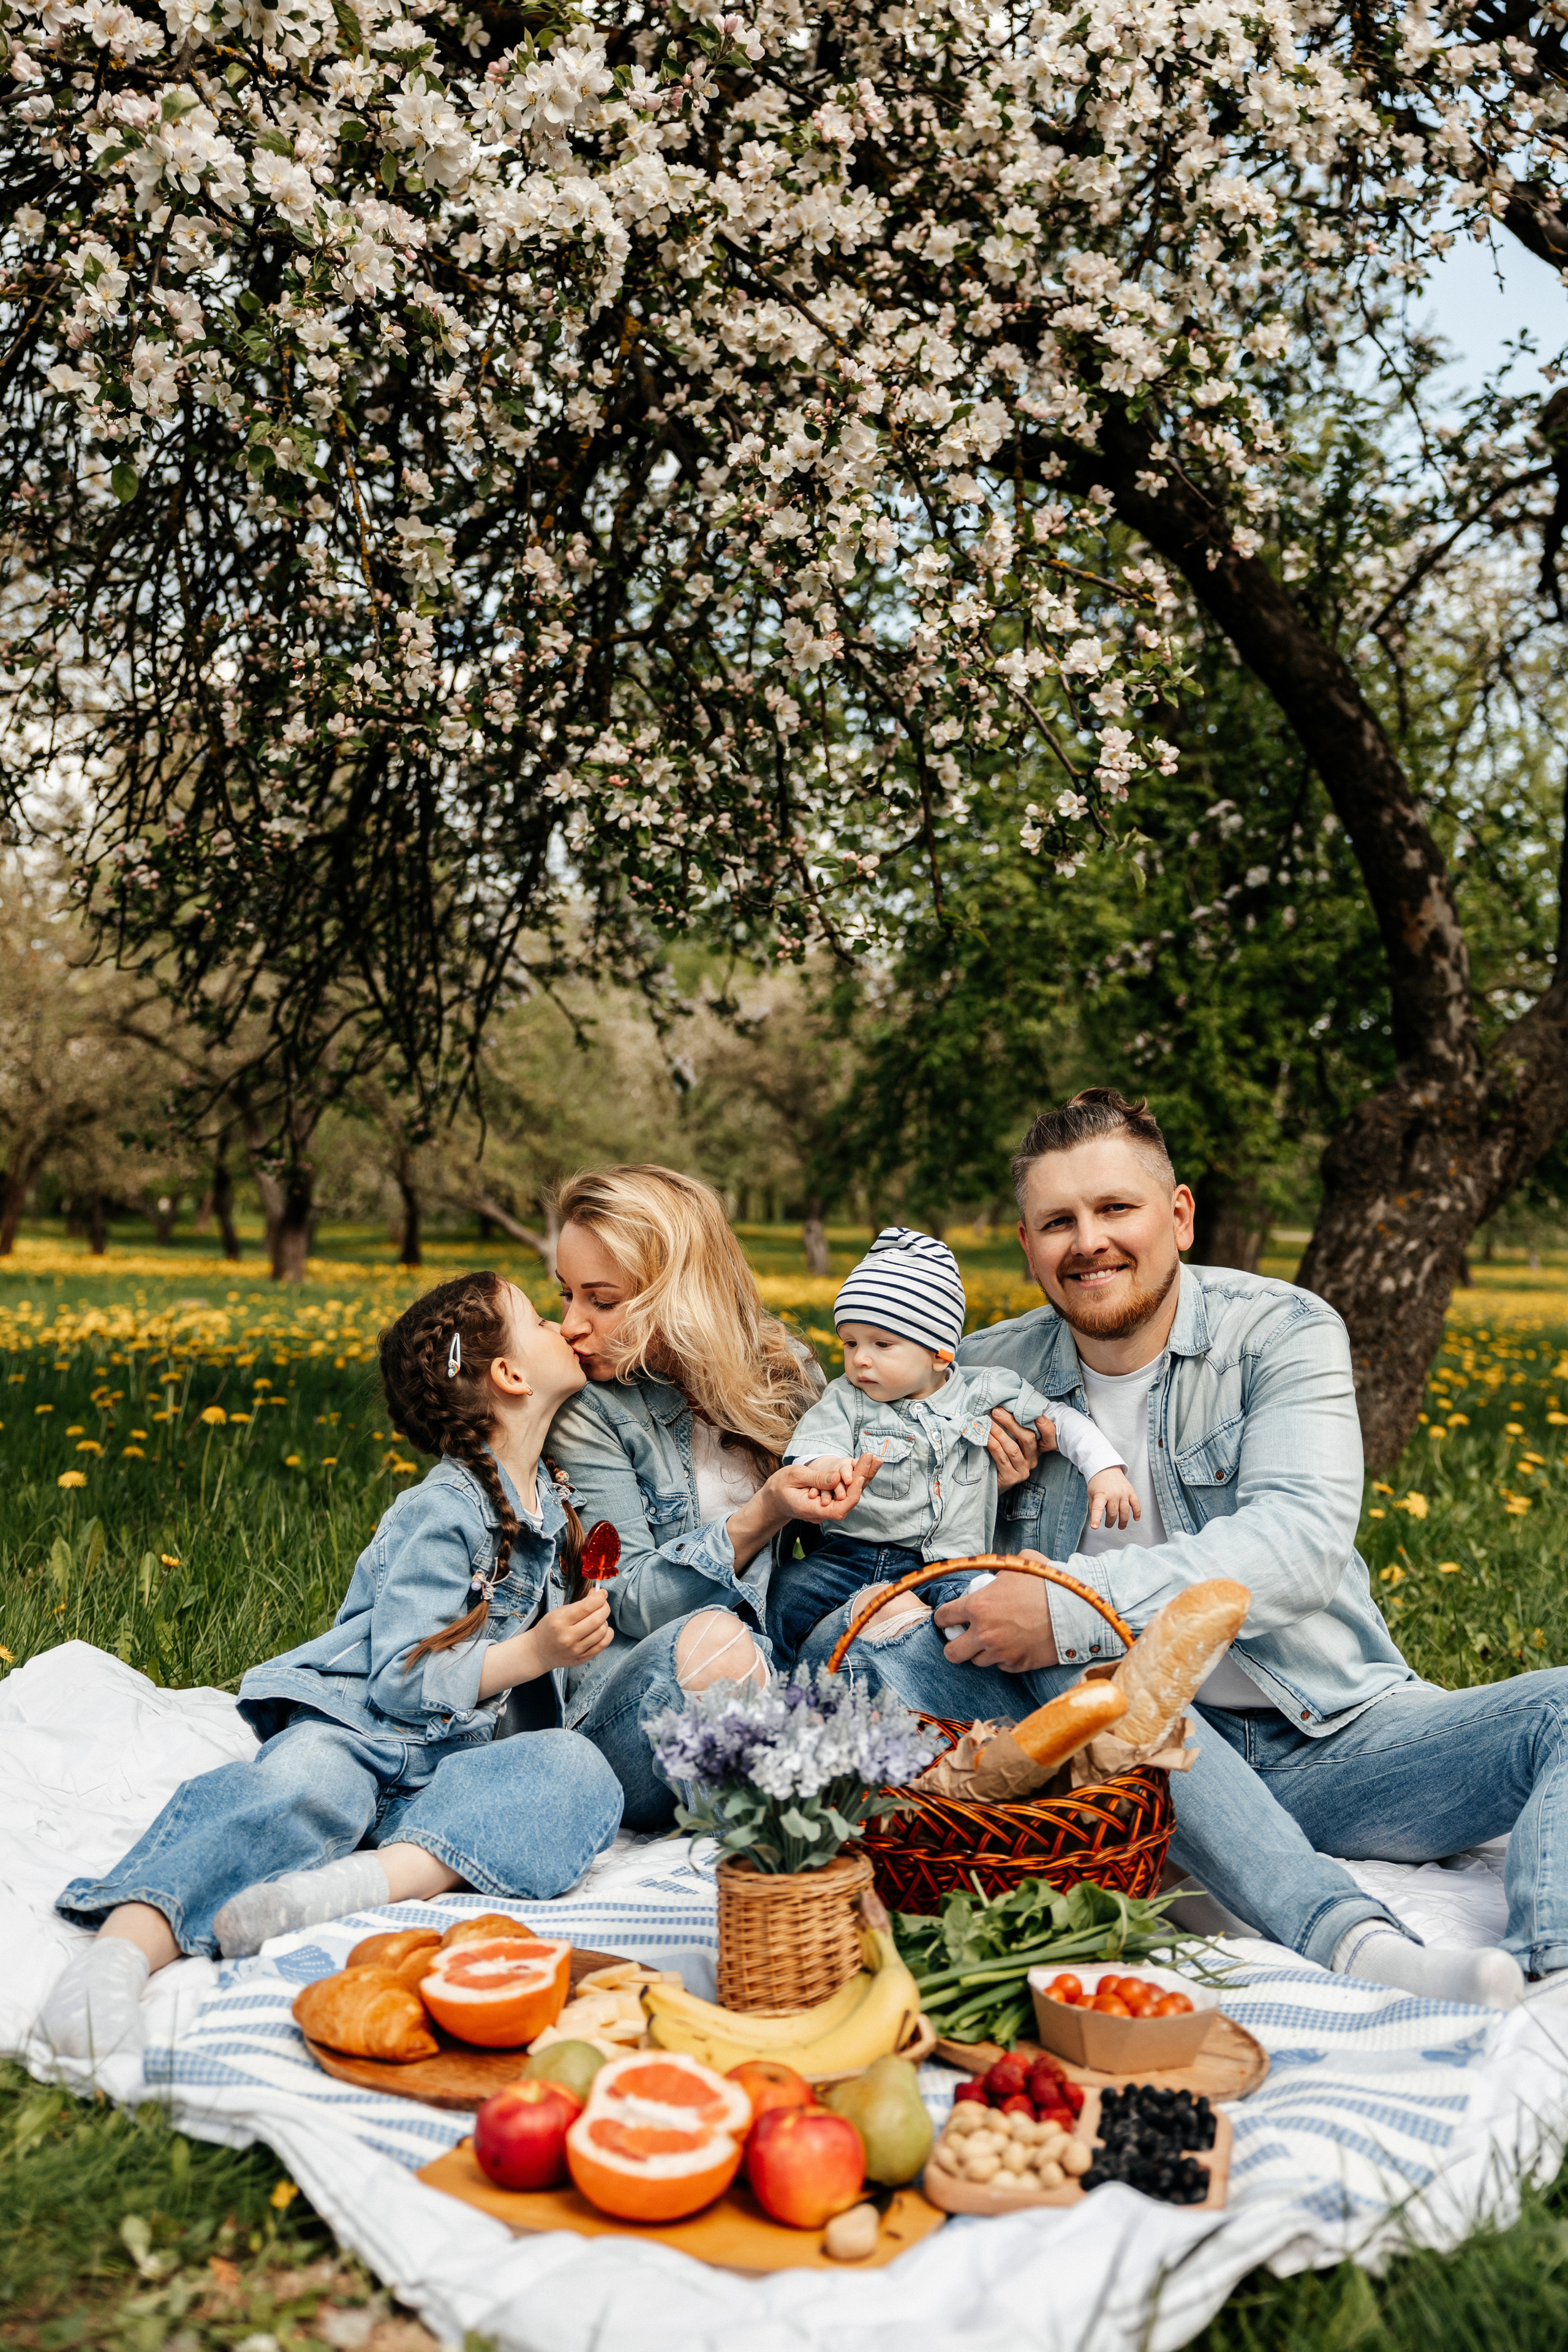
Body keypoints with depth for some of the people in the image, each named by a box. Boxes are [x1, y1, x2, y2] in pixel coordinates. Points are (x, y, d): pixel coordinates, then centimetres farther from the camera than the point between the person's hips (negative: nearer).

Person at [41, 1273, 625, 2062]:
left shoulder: (546, 1504, 18)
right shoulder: (441, 1513, -8)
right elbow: (403, 1680, -13)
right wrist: (530, 1654, -17)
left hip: (451, 1757, 6)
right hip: (351, 1724, -6)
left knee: (579, 1769, -26)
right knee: (306, 1789, -40)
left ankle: (374, 1875, -44)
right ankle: (126, 1943, -58)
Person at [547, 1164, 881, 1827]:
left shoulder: (784, 1370, 4)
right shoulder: (589, 1412, -6)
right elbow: (631, 1603, -12)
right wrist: (759, 1517, -26)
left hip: (782, 1673, 4)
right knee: (710, 1637, -37)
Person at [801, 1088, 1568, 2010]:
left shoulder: (1284, 1331, -4)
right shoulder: (989, 1374, 5)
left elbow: (1300, 1542, -18)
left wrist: (1077, 1605, -27)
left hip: (1328, 1743, 0)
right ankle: (1349, 1934, -46)